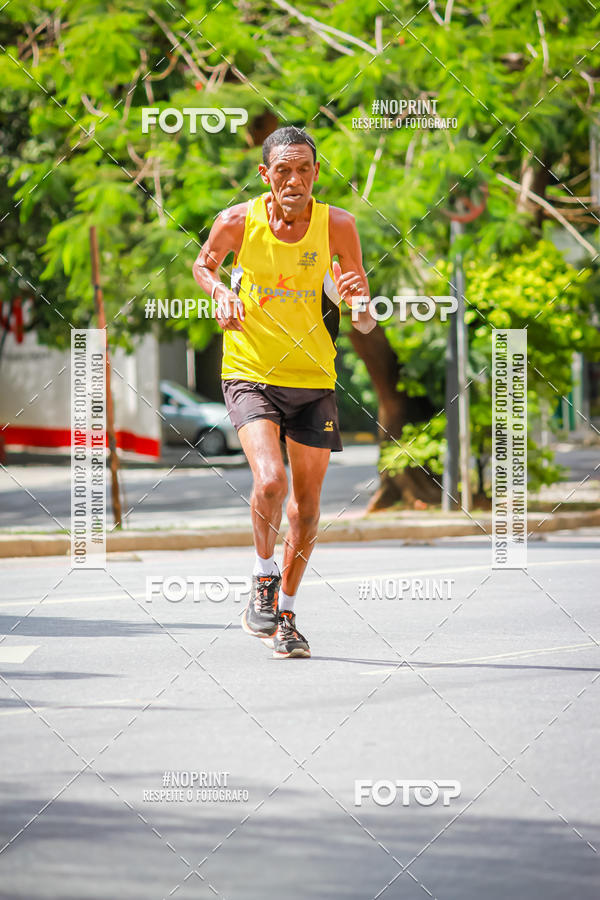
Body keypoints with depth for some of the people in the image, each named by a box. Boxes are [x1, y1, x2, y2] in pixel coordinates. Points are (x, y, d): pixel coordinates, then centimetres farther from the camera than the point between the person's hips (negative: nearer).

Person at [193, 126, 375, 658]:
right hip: (250, 374, -2)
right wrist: (221, 293, -10)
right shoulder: (238, 222, -11)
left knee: (306, 503, 8)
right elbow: (204, 264, 11)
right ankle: (264, 579, 0)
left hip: (313, 381, 2)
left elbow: (365, 323, -4)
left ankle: (286, 614, 26)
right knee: (269, 480, -24)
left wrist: (359, 305, -28)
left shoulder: (337, 225, -10)